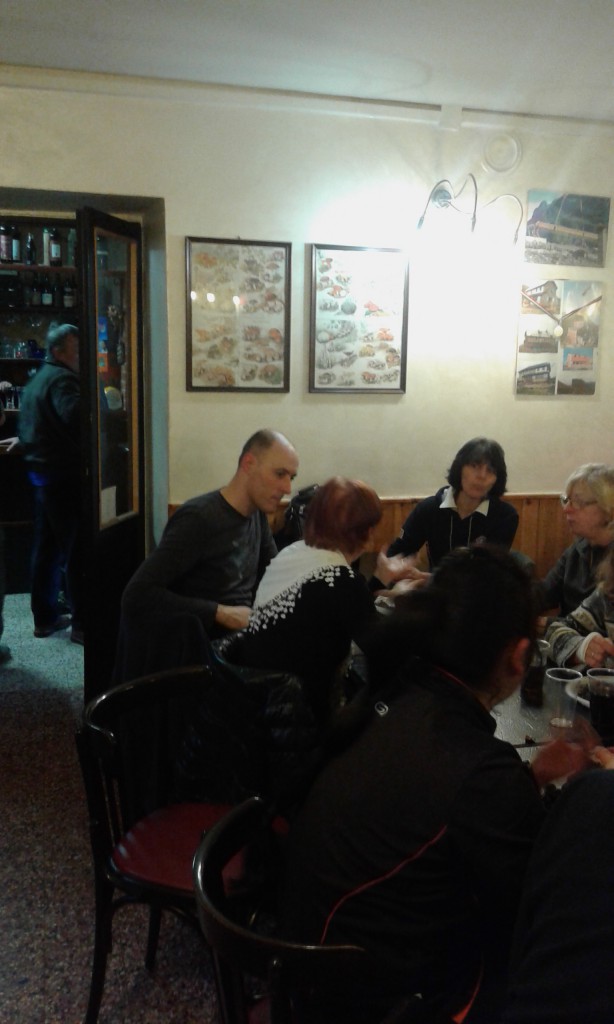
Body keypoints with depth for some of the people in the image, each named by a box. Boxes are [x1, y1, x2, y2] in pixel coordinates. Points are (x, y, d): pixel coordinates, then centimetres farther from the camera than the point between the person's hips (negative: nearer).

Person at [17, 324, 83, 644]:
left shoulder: (36, 380, 20)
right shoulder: (62, 379, -13)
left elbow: (28, 426, 25)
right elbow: (75, 415, -32)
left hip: (39, 469, 10)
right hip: (63, 473, -10)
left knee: (46, 548, 14)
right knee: (76, 549, -6)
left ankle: (45, 618, 21)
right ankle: (81, 622, -2)